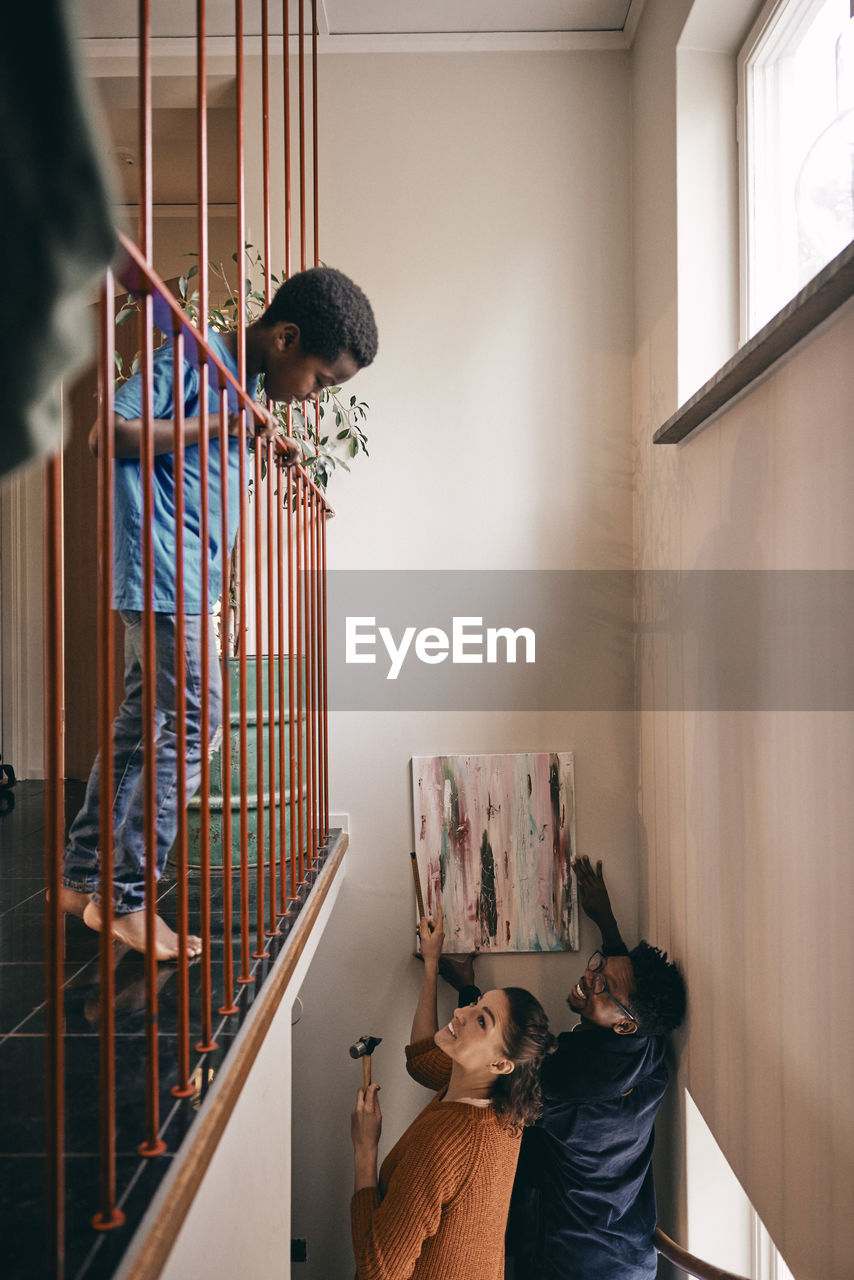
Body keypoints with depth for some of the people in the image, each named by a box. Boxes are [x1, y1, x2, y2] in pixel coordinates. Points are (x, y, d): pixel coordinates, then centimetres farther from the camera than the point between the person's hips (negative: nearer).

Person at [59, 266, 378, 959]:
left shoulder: (242, 378, 15)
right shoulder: (191, 357, -12)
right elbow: (110, 434, -21)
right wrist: (218, 424, -17)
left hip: (186, 582, 9)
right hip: (161, 574, -9)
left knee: (141, 722, 11)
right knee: (195, 722, -9)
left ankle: (82, 881, 22)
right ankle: (125, 900, 2)